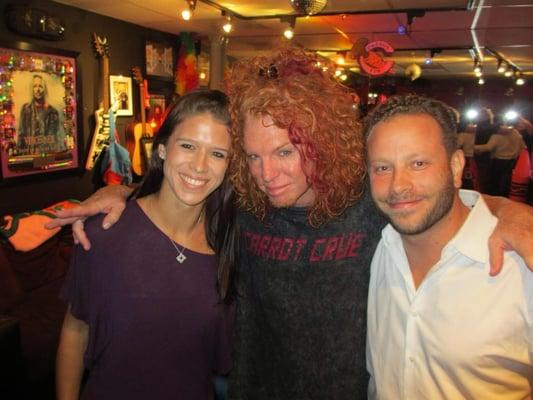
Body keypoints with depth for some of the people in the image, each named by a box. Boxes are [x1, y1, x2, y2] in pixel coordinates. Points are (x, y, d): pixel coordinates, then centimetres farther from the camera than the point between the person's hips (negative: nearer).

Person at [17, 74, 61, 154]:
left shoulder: (52, 111, 5)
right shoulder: (26, 108, 7)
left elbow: (57, 137, 5)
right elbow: (21, 134, 6)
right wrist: (20, 152, -2)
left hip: (50, 152, 0)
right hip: (30, 153, 0)